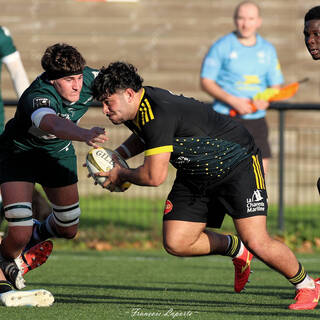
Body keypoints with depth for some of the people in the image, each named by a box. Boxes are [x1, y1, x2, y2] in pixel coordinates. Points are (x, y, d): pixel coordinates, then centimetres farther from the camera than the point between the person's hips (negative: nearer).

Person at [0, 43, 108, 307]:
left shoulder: (89, 79, -22)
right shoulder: (38, 97, -41)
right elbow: (52, 124, -65)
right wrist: (85, 135, -84)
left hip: (59, 154, 6)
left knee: (68, 230, 13)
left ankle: (37, 232, 47)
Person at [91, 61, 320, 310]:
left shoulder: (157, 114, -31)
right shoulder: (138, 111, -1)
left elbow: (154, 176, -32)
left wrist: (121, 175, -13)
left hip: (238, 163, -9)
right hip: (194, 176, 9)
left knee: (256, 243, -19)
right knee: (176, 243, -4)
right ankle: (234, 248, 22)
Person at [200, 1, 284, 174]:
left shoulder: (268, 50, 11)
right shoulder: (221, 47, -1)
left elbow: (275, 86, 15)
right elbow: (205, 82, -3)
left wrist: (266, 100, -9)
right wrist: (233, 101, -15)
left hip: (256, 119, 4)